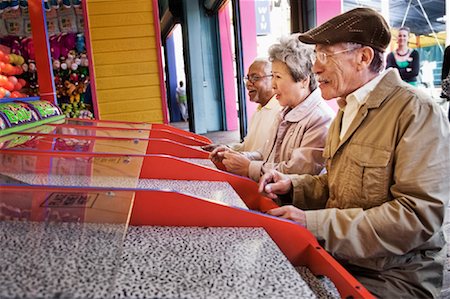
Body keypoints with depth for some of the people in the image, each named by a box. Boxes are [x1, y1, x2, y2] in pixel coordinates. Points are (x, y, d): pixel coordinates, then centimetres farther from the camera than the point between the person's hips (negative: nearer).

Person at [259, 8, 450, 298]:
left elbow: (419, 214, -24)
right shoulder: (348, 109, 11)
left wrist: (315, 224, -26)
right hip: (338, 259, 7)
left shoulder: (418, 111, -17)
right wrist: (293, 187, -1)